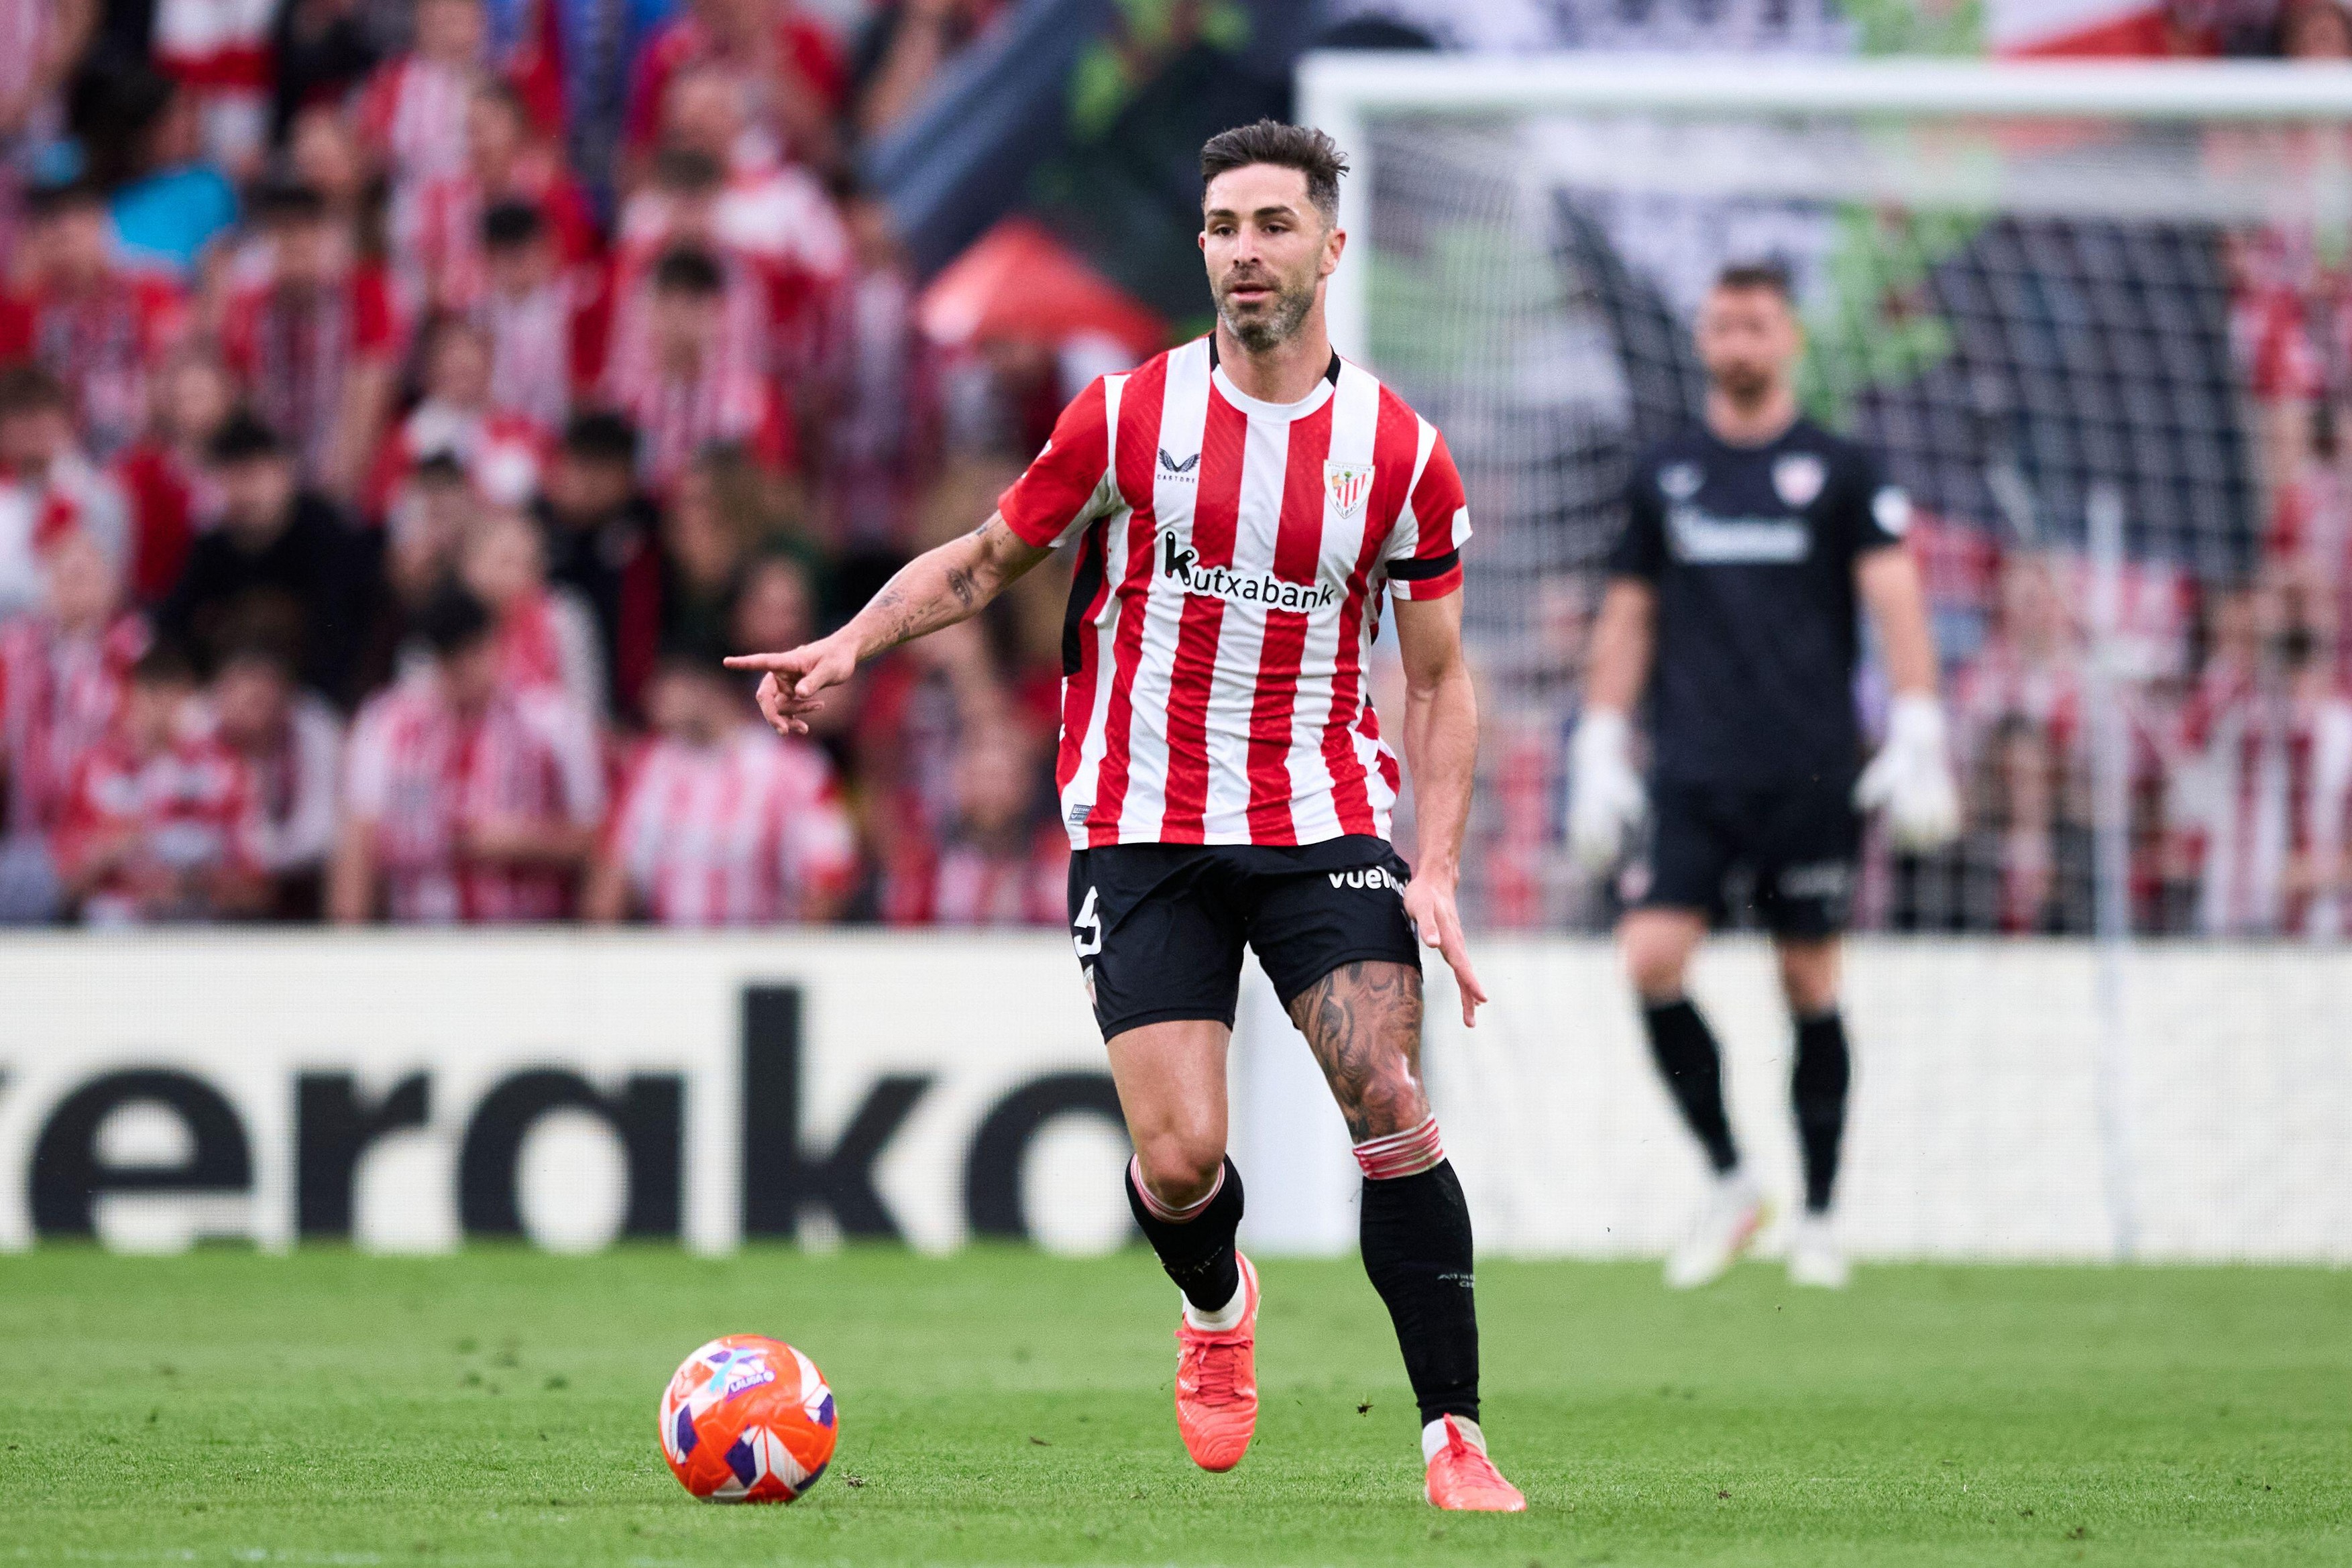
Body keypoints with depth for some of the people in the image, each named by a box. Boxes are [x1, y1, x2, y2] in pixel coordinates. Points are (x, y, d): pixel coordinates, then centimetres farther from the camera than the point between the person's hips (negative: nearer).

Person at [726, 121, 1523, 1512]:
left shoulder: (1402, 453, -1)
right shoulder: (1129, 417, -2)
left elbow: (1441, 676, 7)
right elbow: (988, 559, 11)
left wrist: (1437, 870, -3)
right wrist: (849, 645, -5)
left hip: (1325, 823, 0)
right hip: (1146, 826, 0)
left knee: (1390, 1097, -18)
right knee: (1179, 1159, -11)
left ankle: (1455, 1438, -11)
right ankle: (1219, 1308, 27)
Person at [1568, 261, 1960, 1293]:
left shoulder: (1837, 472, 4)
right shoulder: (1664, 475, 12)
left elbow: (1896, 600, -1)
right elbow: (1627, 617, 17)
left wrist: (1918, 737, -12)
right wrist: (1600, 750, 11)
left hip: (1810, 776, -2)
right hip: (1691, 773, 2)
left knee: (1811, 985, 1)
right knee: (1651, 961, -14)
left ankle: (1818, 1218, 11)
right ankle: (1728, 1182, 0)